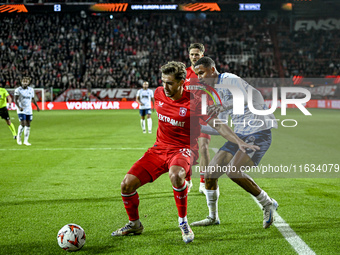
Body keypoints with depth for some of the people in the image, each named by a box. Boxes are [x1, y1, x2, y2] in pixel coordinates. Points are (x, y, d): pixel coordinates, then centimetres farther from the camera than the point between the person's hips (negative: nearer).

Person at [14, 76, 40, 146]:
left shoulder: (31, 90, 7)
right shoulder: (18, 90, -7)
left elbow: (33, 99, 19)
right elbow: (15, 100, -12)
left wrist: (37, 106, 8)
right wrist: (19, 107, -26)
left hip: (29, 110, 4)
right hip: (21, 110, -4)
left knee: (28, 125, 2)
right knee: (22, 124, -13)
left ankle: (26, 140, 9)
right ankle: (19, 136, 14)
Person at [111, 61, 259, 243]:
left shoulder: (193, 103, -16)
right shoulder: (159, 94, 0)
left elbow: (219, 125, -13)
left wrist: (240, 143, -23)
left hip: (183, 150, -5)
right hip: (159, 148, 5)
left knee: (175, 175, -41)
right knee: (127, 184, -10)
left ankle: (183, 222, -18)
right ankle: (134, 224, 18)